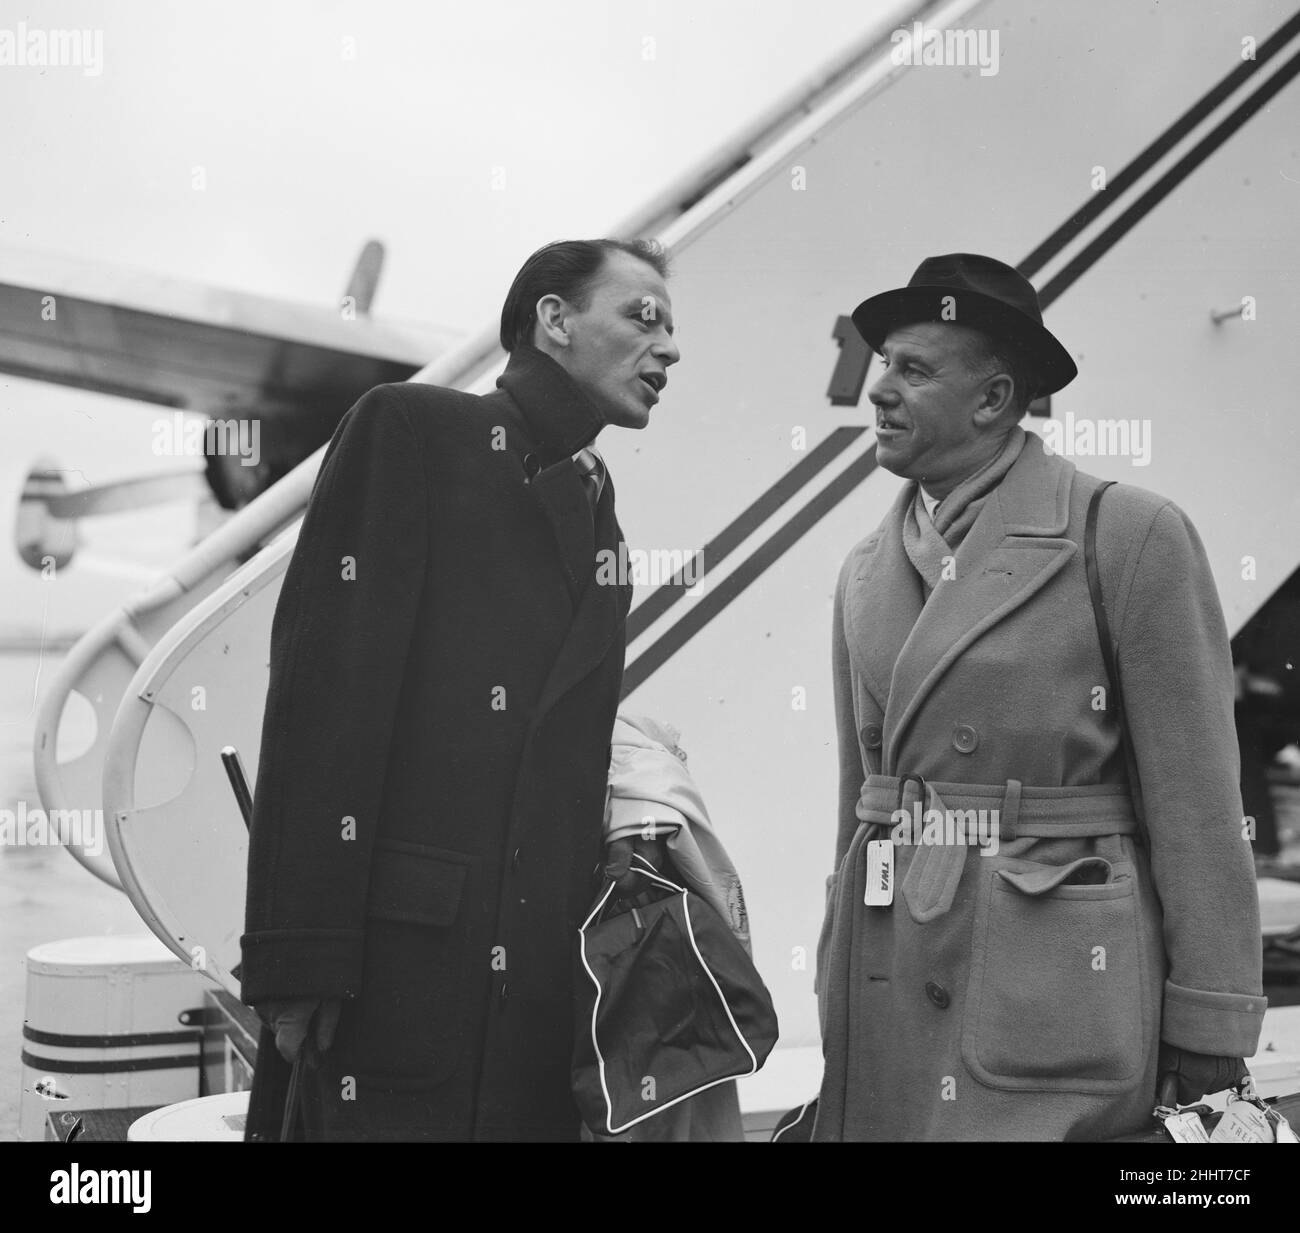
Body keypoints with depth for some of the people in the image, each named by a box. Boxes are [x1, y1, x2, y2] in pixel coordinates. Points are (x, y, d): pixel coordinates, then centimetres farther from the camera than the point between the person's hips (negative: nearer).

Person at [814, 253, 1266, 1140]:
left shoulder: (1130, 535, -7)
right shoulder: (867, 572, 10)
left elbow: (1197, 809, -8)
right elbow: (859, 793, 13)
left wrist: (1212, 1052, -8)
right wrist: (839, 995, 12)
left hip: (1055, 996, -5)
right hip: (886, 984, 5)